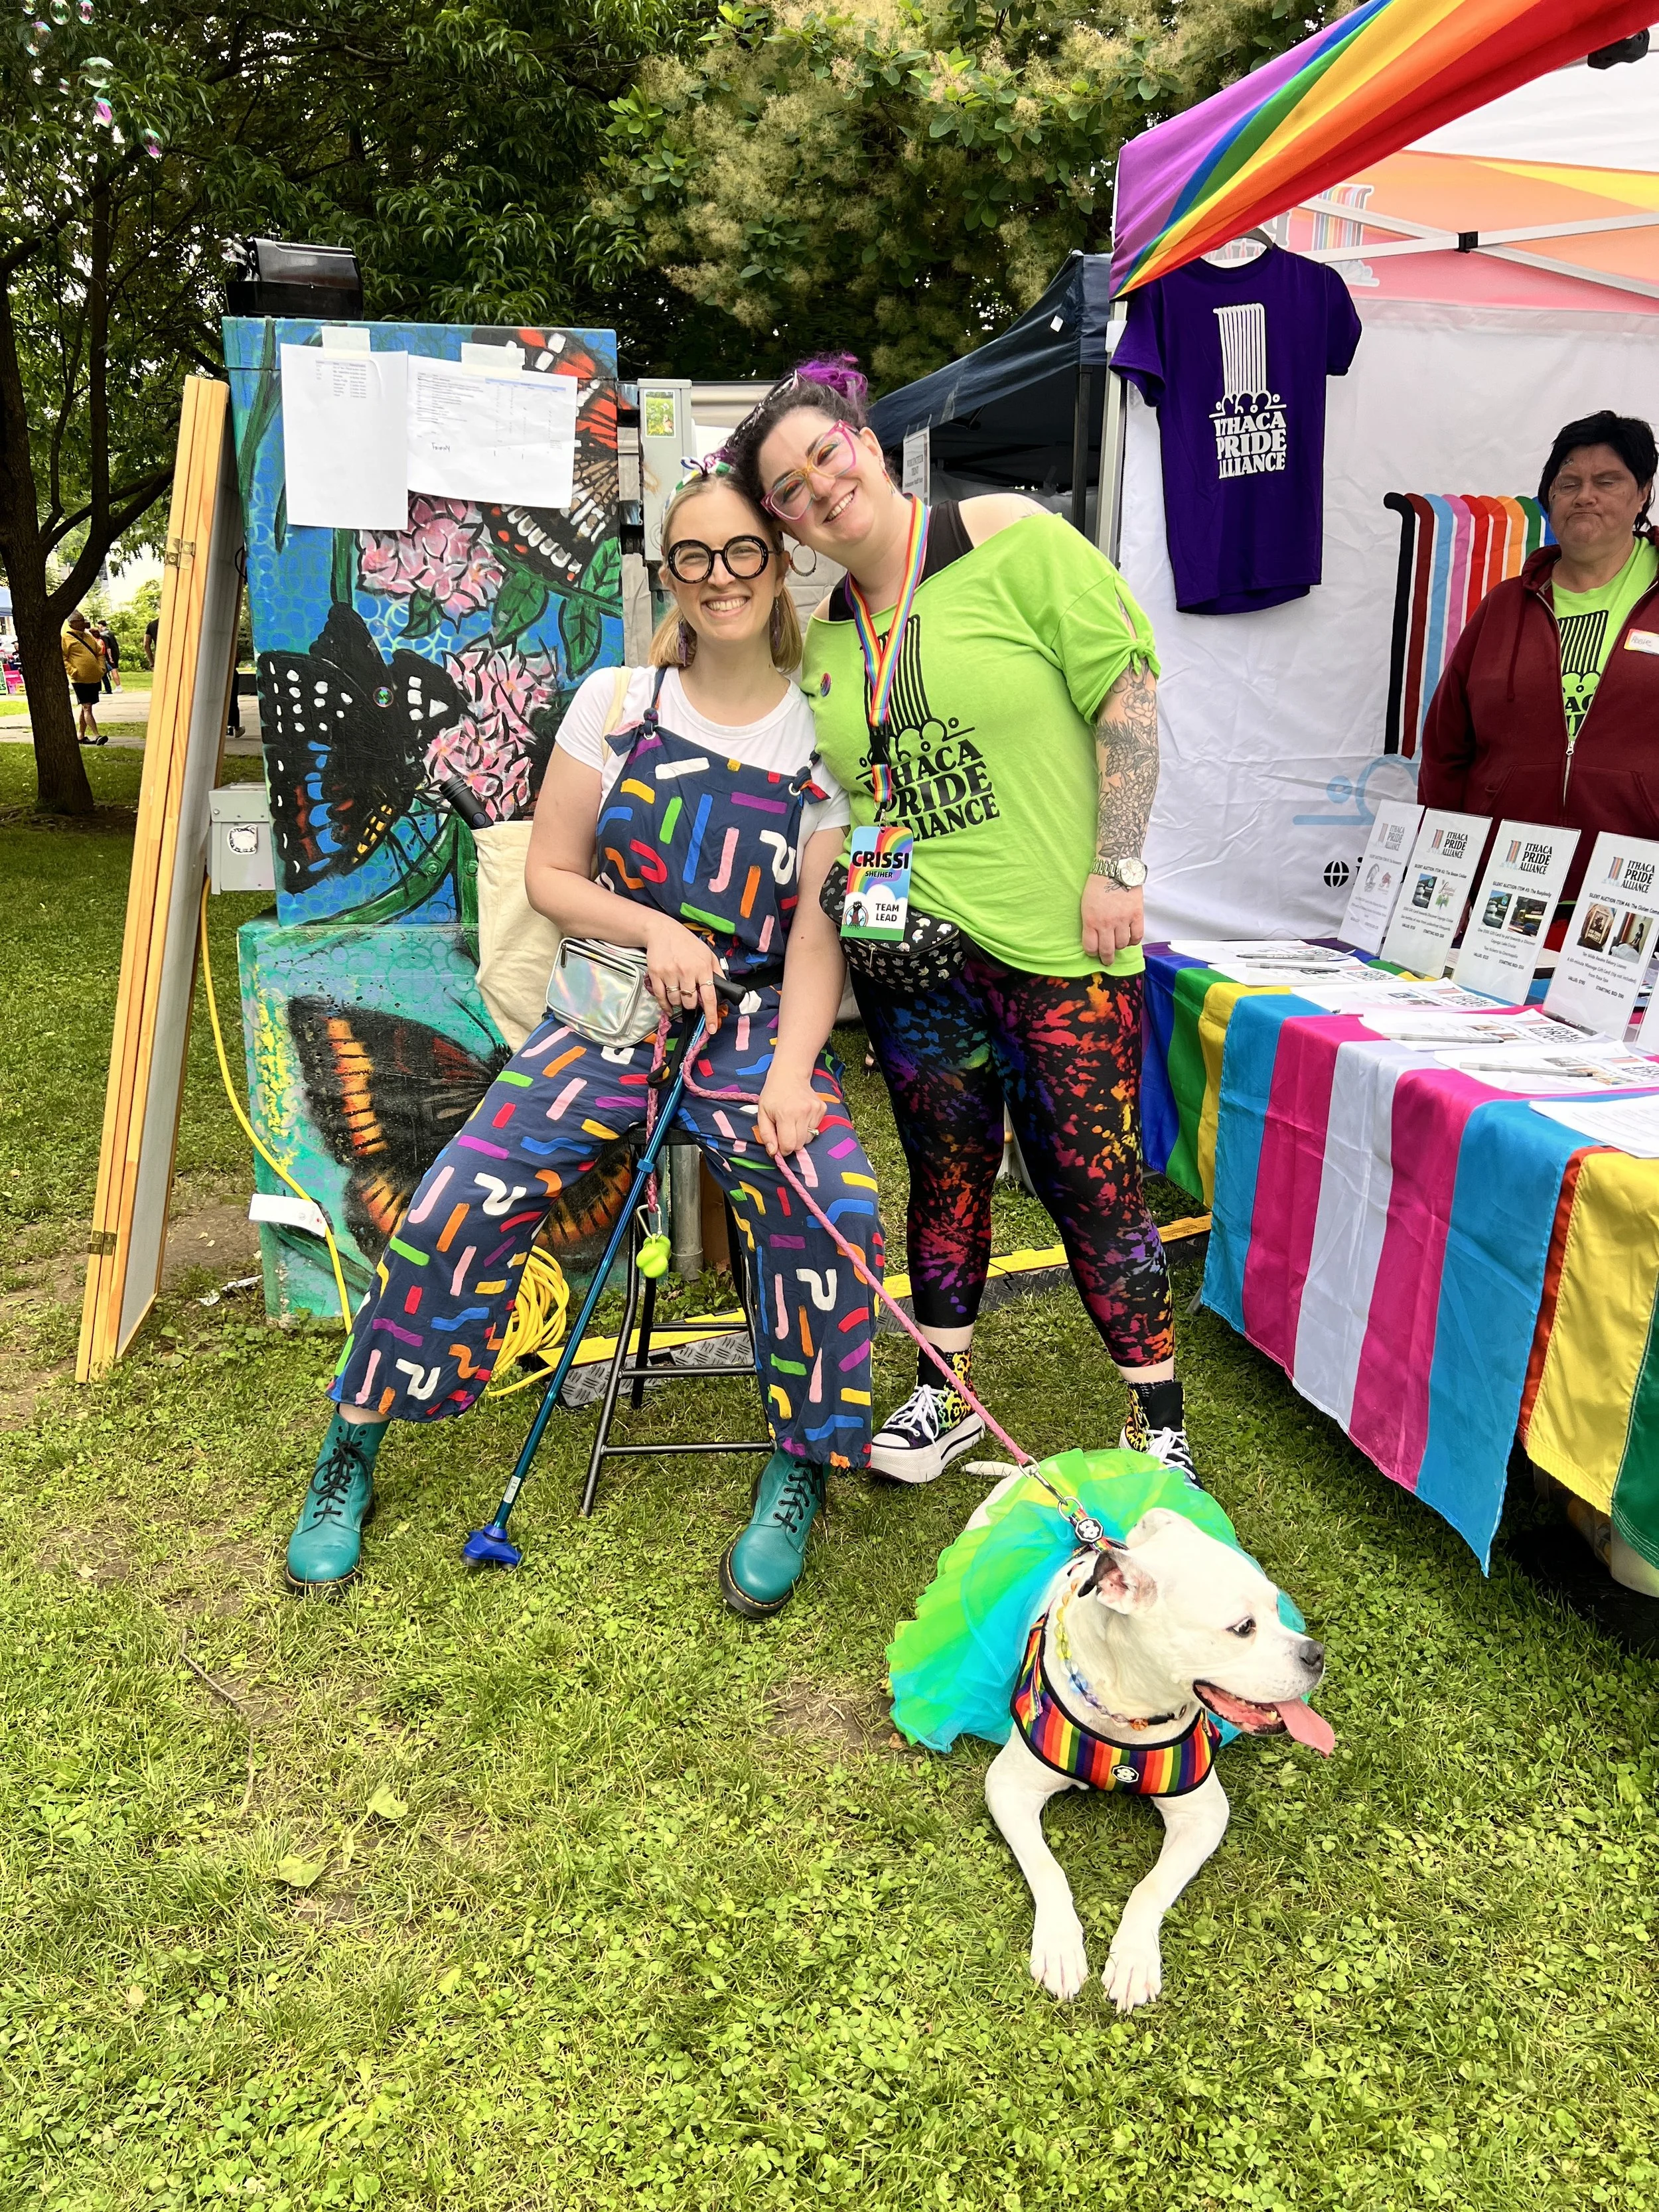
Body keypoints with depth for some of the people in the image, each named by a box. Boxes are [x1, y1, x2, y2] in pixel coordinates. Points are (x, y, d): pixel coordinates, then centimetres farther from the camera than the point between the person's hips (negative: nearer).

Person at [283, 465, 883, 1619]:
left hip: (756, 1024, -1)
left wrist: (791, 1075, -18)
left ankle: (797, 1478, -7)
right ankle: (350, 1459, 7)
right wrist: (653, 928, -11)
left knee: (834, 1209, -29)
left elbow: (820, 932, -3)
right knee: (459, 1202, -16)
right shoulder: (617, 703, 4)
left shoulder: (821, 736, 2)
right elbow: (549, 874, 7)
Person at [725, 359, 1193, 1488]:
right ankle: (947, 1392, 31)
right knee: (947, 1172, 15)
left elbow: (1128, 689, -7)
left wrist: (1117, 866, -12)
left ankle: (1161, 1419, 16)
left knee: (1092, 1182, -1)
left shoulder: (1012, 540, -4)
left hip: (1059, 943, -5)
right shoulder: (822, 638, 11)